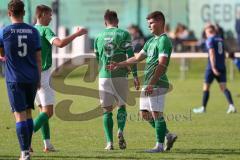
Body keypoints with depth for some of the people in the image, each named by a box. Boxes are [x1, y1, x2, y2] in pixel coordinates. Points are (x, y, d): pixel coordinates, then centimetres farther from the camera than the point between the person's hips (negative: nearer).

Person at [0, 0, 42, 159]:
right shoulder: (34, 31, 2)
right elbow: (38, 58, 4)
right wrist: (38, 80, 12)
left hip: (14, 79, -3)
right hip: (32, 78, 3)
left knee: (20, 115, -4)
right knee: (28, 112, 16)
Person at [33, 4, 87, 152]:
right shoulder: (45, 30, -12)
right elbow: (60, 43, -27)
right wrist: (77, 34, -18)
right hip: (43, 75, -8)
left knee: (44, 110, 13)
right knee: (48, 112, -6)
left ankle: (47, 144, 9)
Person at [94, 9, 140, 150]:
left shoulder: (99, 37, 10)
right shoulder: (124, 34, -1)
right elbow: (130, 56, -7)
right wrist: (135, 76, -4)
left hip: (104, 77, 2)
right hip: (120, 76, -2)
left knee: (107, 110, 6)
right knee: (122, 106, 14)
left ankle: (110, 142, -1)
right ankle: (120, 131, -11)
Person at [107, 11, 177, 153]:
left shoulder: (164, 40, -11)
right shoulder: (151, 41, 20)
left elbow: (162, 65, -20)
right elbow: (137, 58, 26)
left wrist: (152, 84, -25)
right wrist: (119, 65, 20)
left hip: (157, 84, -10)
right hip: (148, 84, 10)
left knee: (156, 113, -7)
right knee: (145, 114, 10)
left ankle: (160, 145, -1)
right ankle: (168, 135, 18)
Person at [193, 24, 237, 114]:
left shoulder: (209, 40, -7)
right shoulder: (220, 39, 13)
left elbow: (212, 54, -17)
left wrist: (213, 67, -22)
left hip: (212, 67, -6)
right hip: (222, 67, 6)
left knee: (206, 87, 7)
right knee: (224, 87, 1)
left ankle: (203, 108, 12)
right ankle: (231, 106, -16)